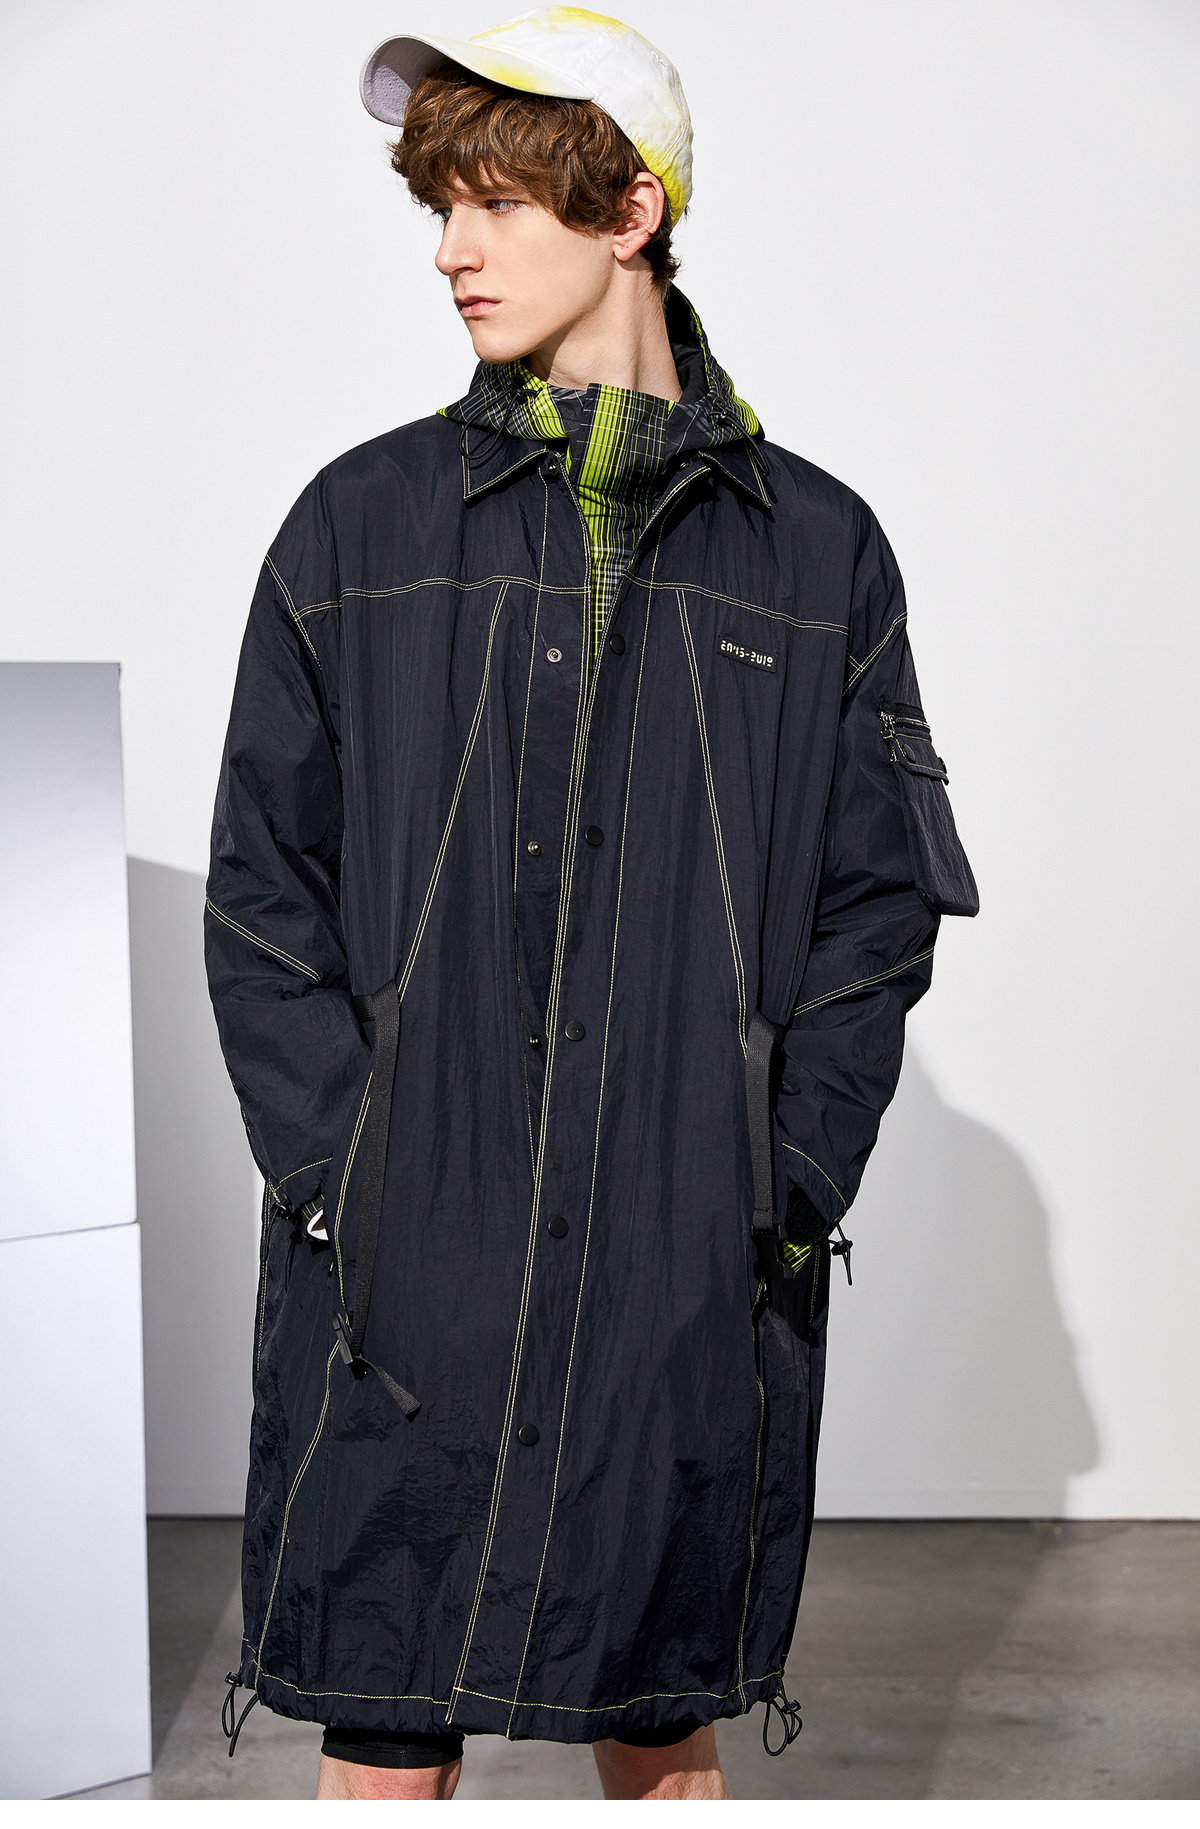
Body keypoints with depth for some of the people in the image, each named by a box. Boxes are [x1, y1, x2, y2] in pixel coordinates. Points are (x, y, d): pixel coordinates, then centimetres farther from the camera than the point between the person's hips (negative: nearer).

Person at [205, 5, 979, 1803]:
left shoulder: (815, 550, 6)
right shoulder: (362, 526, 5)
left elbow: (881, 903, 6)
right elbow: (263, 896, 4)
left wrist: (785, 1193, -5)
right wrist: (341, 1181, -7)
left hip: (700, 1291, 1)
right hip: (398, 1282, 0)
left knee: (668, 1731, 14)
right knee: (384, 1744, 6)